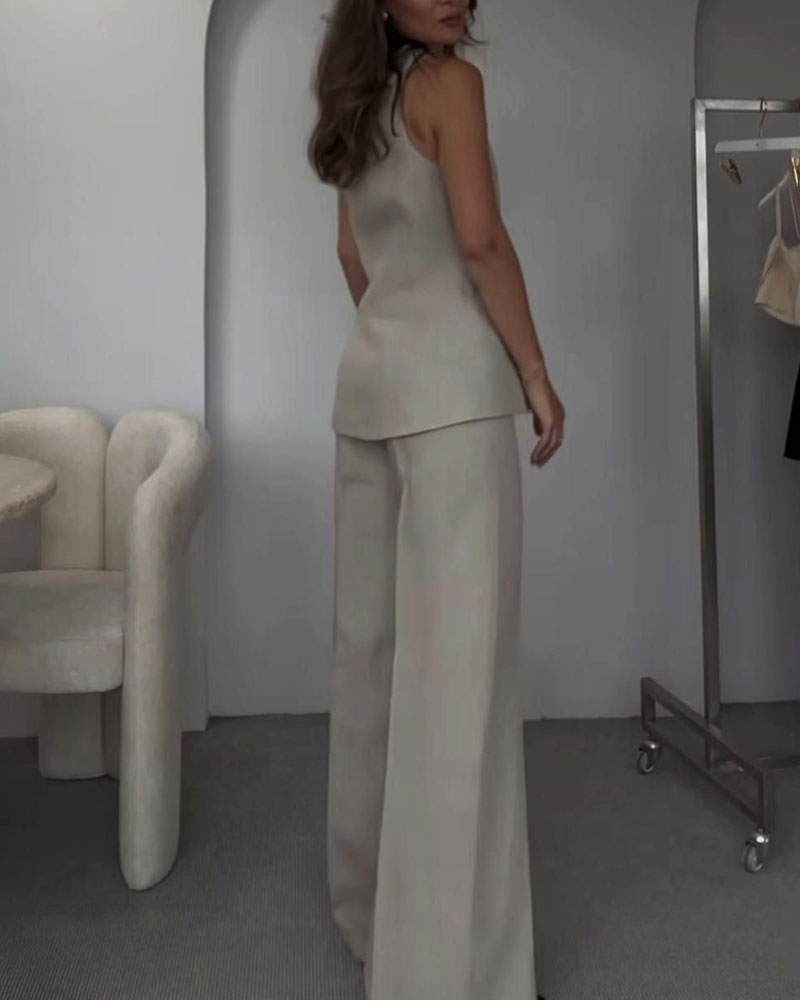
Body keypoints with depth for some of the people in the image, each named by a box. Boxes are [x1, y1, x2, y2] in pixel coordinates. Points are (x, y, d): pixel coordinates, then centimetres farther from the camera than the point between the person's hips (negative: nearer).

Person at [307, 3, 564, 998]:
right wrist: (537, 373, -7)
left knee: (374, 635, 12)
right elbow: (481, 240, -13)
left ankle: (369, 894, 26)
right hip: (450, 374, -9)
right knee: (456, 653, -10)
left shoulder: (362, 105, 21)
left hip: (368, 372, 9)